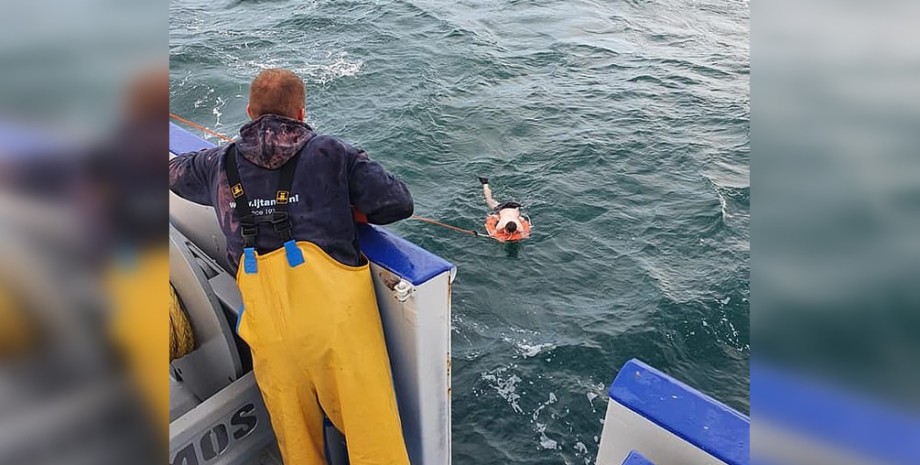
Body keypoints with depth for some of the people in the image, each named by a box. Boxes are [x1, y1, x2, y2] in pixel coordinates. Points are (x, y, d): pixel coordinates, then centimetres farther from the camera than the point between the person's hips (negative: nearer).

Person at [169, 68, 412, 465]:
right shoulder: (332, 152, 8)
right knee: (370, 420, 4)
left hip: (265, 312, 3)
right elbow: (398, 204, 4)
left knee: (294, 433, 17)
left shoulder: (220, 163, 19)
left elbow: (175, 172, 41)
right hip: (334, 298, -3)